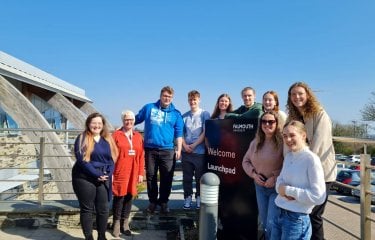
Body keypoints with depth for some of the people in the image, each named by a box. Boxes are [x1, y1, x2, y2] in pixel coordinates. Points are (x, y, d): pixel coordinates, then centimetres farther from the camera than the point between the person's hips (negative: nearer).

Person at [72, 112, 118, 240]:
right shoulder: (82, 139, -4)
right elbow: (82, 160, -13)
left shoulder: (108, 139, 10)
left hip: (104, 179, 4)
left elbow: (112, 158, 7)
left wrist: (108, 174, -9)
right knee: (87, 209, 7)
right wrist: (97, 174, -17)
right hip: (85, 179, -4)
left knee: (103, 209, 8)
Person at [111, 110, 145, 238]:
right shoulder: (116, 135, -2)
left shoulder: (138, 136, 9)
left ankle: (125, 223, 24)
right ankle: (116, 223, 18)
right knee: (119, 196, 1)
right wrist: (110, 172, -8)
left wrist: (141, 173, 5)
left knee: (129, 196, 10)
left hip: (133, 173, 4)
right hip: (120, 172, -3)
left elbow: (141, 156, 8)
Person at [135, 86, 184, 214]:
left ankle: (163, 202, 19)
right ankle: (152, 201, 23)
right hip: (150, 149, 0)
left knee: (167, 178, 3)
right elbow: (136, 119, 16)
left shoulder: (176, 114, 8)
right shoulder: (149, 108, 8)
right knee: (150, 176, 8)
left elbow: (179, 133, 7)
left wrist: (179, 149, 0)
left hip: (167, 150, 0)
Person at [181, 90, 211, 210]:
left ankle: (199, 198, 20)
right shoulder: (184, 116, 10)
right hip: (186, 151, 3)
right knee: (187, 177, 9)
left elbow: (205, 132, -6)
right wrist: (185, 145, -6)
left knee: (200, 177, 6)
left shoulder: (205, 114, 0)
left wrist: (194, 145, -11)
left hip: (200, 151, -3)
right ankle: (187, 198, 21)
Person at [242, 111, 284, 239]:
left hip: (277, 187, -6)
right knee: (264, 223, 18)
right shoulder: (255, 142, 5)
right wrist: (253, 174, -4)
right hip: (259, 186, 6)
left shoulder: (282, 142, -14)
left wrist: (275, 177, -20)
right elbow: (246, 161, 12)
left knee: (272, 224, -6)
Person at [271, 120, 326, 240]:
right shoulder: (288, 156, 6)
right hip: (279, 215, 7)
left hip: (297, 219, -6)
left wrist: (288, 190, -17)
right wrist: (282, 190, -10)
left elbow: (319, 197, -21)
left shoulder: (311, 159, -16)